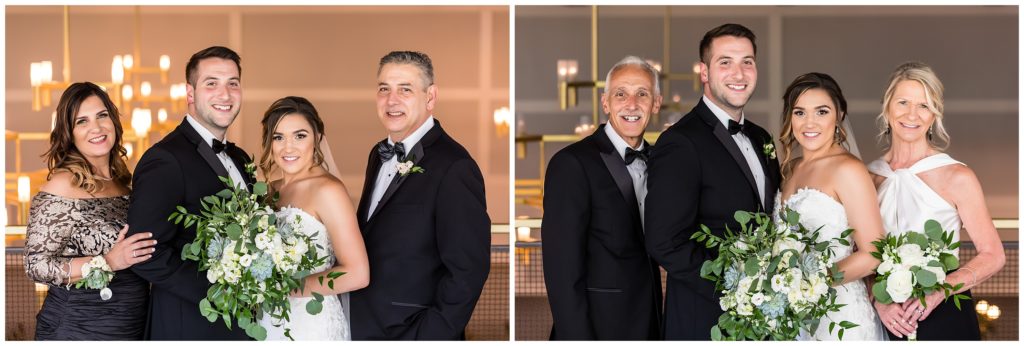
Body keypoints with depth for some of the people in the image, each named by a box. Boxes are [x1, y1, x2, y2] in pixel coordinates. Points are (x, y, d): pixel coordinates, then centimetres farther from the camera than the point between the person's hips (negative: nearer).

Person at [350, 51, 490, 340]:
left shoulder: (454, 168, -18)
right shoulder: (379, 154, 8)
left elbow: (467, 272, -20)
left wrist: (427, 337, -19)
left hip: (409, 333, -7)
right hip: (361, 327, 7)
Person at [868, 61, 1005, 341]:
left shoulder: (958, 177, -7)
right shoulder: (868, 178, 1)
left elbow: (993, 256, -7)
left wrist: (937, 292, -20)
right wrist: (879, 301, -12)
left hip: (945, 318, -2)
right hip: (886, 320, 2)